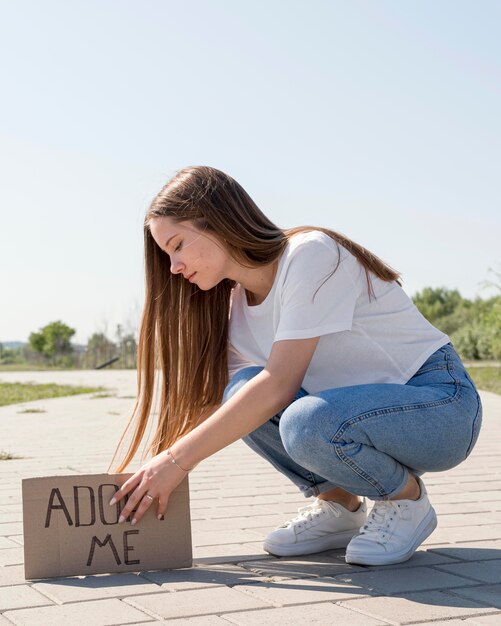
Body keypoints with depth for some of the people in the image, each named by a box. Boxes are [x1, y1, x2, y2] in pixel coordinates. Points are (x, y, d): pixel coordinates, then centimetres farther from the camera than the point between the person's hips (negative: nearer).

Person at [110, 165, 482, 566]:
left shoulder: (312, 254, -20)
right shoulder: (236, 303, 5)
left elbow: (278, 384, -26)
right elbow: (215, 404, 3)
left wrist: (178, 458, -25)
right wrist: (157, 475, -10)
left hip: (442, 402, -7)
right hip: (362, 405, 7)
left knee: (306, 423, -35)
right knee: (241, 391, -16)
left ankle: (407, 499, -6)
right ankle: (338, 504, 2)